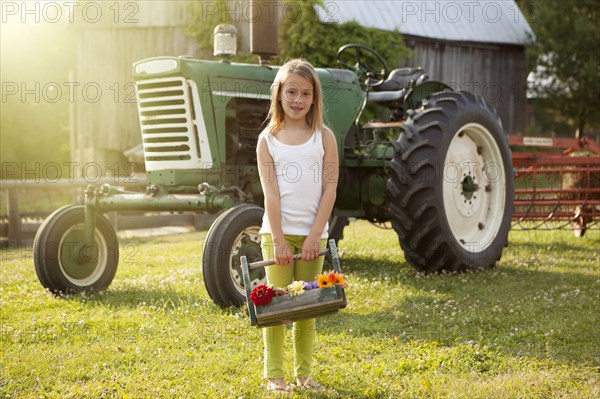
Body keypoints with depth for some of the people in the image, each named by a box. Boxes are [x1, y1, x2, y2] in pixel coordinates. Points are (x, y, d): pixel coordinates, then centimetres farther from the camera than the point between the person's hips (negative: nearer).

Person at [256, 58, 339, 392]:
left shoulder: (324, 137, 1)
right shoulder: (268, 139, 0)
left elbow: (329, 189, -3)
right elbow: (271, 193, -6)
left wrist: (315, 235, -9)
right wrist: (279, 239, -11)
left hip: (312, 234, 1)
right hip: (277, 232, -1)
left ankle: (304, 373, 18)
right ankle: (274, 375, 9)